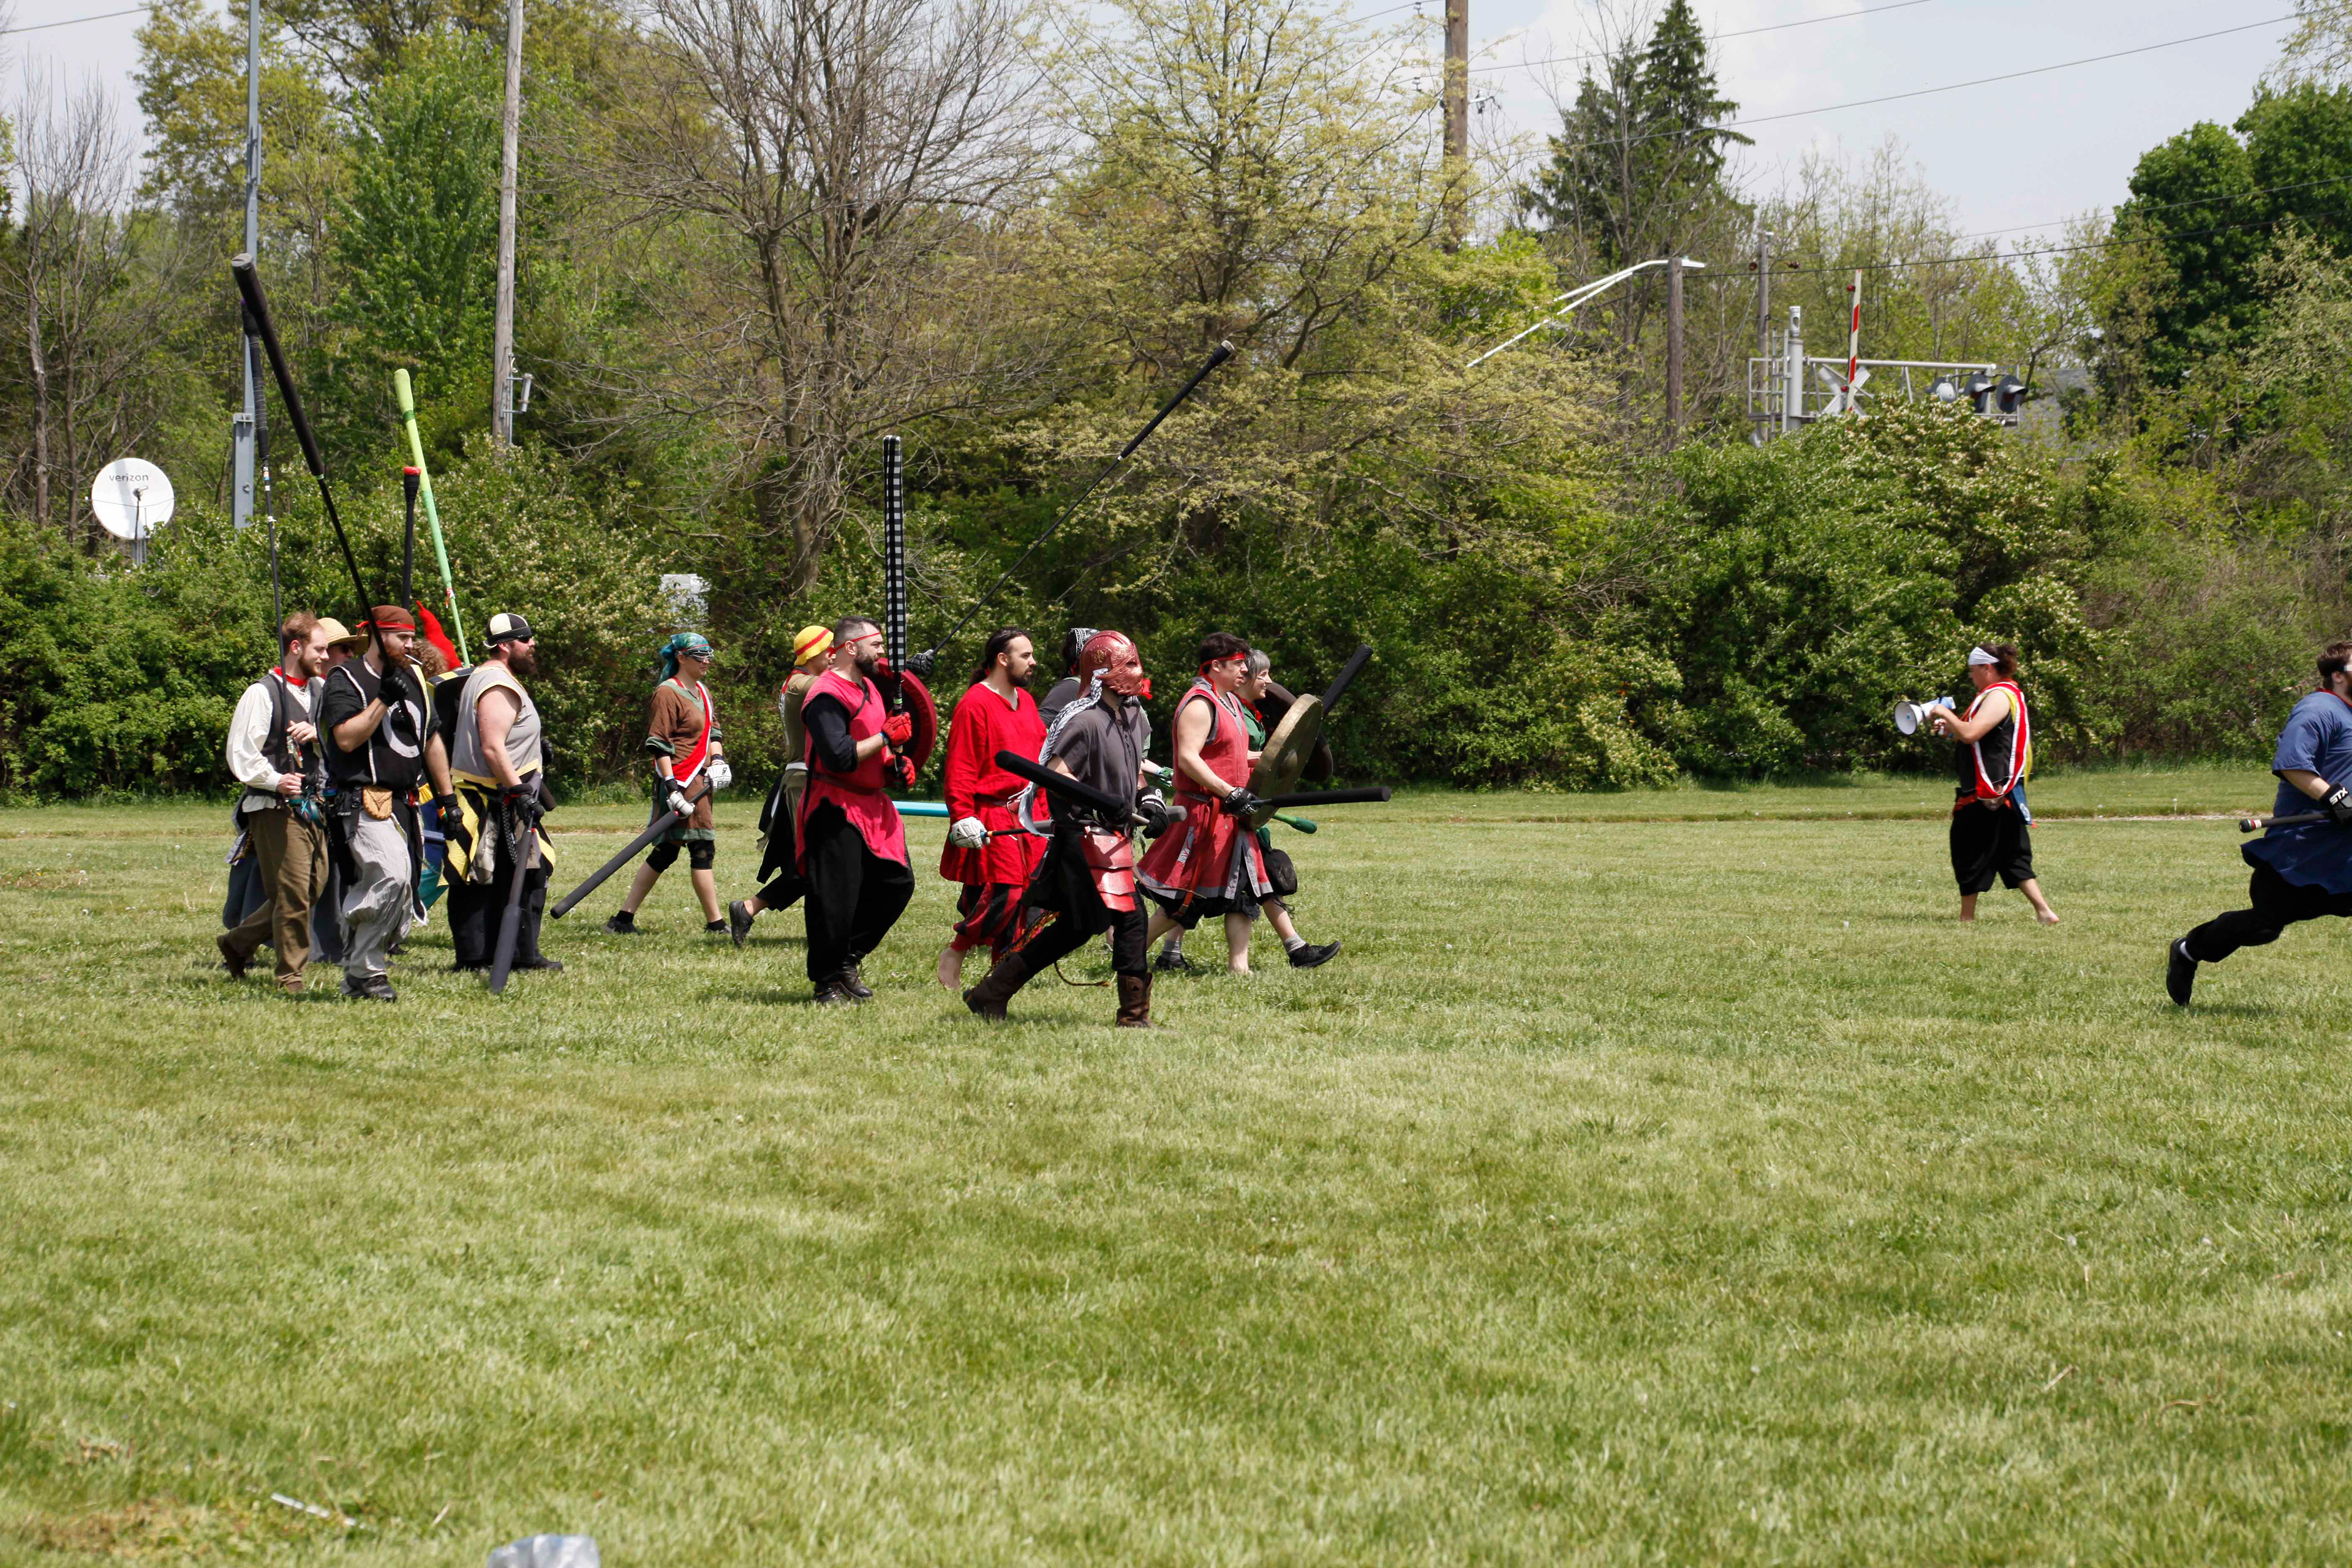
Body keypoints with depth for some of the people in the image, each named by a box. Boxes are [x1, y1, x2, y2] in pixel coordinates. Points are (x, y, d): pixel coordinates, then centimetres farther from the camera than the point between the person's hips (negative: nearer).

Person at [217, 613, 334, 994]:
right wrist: (275, 780, -17)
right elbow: (241, 754, -8)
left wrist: (316, 734, -4)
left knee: (313, 888, 9)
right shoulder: (262, 694, -7)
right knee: (293, 891, -8)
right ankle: (290, 976, 3)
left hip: (313, 804, 8)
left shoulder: (320, 691, 15)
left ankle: (237, 941, 25)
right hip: (275, 806, -8)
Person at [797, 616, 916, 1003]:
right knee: (836, 896, -9)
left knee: (897, 883, 10)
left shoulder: (869, 687, 15)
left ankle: (847, 960, 22)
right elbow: (839, 757, -28)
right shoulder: (828, 696, -18)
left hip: (872, 807, 10)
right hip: (836, 809, -10)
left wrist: (895, 766, 9)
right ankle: (829, 981, 5)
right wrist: (886, 737, -20)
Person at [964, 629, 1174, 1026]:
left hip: (1114, 837, 10)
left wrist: (1147, 796, 7)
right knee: (1129, 916, -13)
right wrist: (1099, 799, -29)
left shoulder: (1135, 716, 11)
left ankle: (991, 993, 20)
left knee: (1078, 926, 13)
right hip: (1085, 835, -10)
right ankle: (1134, 1013, -4)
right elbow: (1055, 775, -21)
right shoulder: (1087, 720, -17)